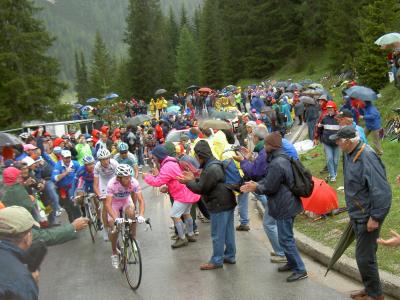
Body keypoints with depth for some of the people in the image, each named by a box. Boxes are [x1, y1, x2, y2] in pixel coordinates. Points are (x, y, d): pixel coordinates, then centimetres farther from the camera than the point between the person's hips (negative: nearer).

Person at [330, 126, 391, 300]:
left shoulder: (367, 157, -26)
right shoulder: (349, 154, 3)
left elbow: (382, 191, -27)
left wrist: (375, 217, -23)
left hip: (368, 217, -9)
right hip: (357, 214, 9)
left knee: (364, 257, -1)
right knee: (365, 254, 21)